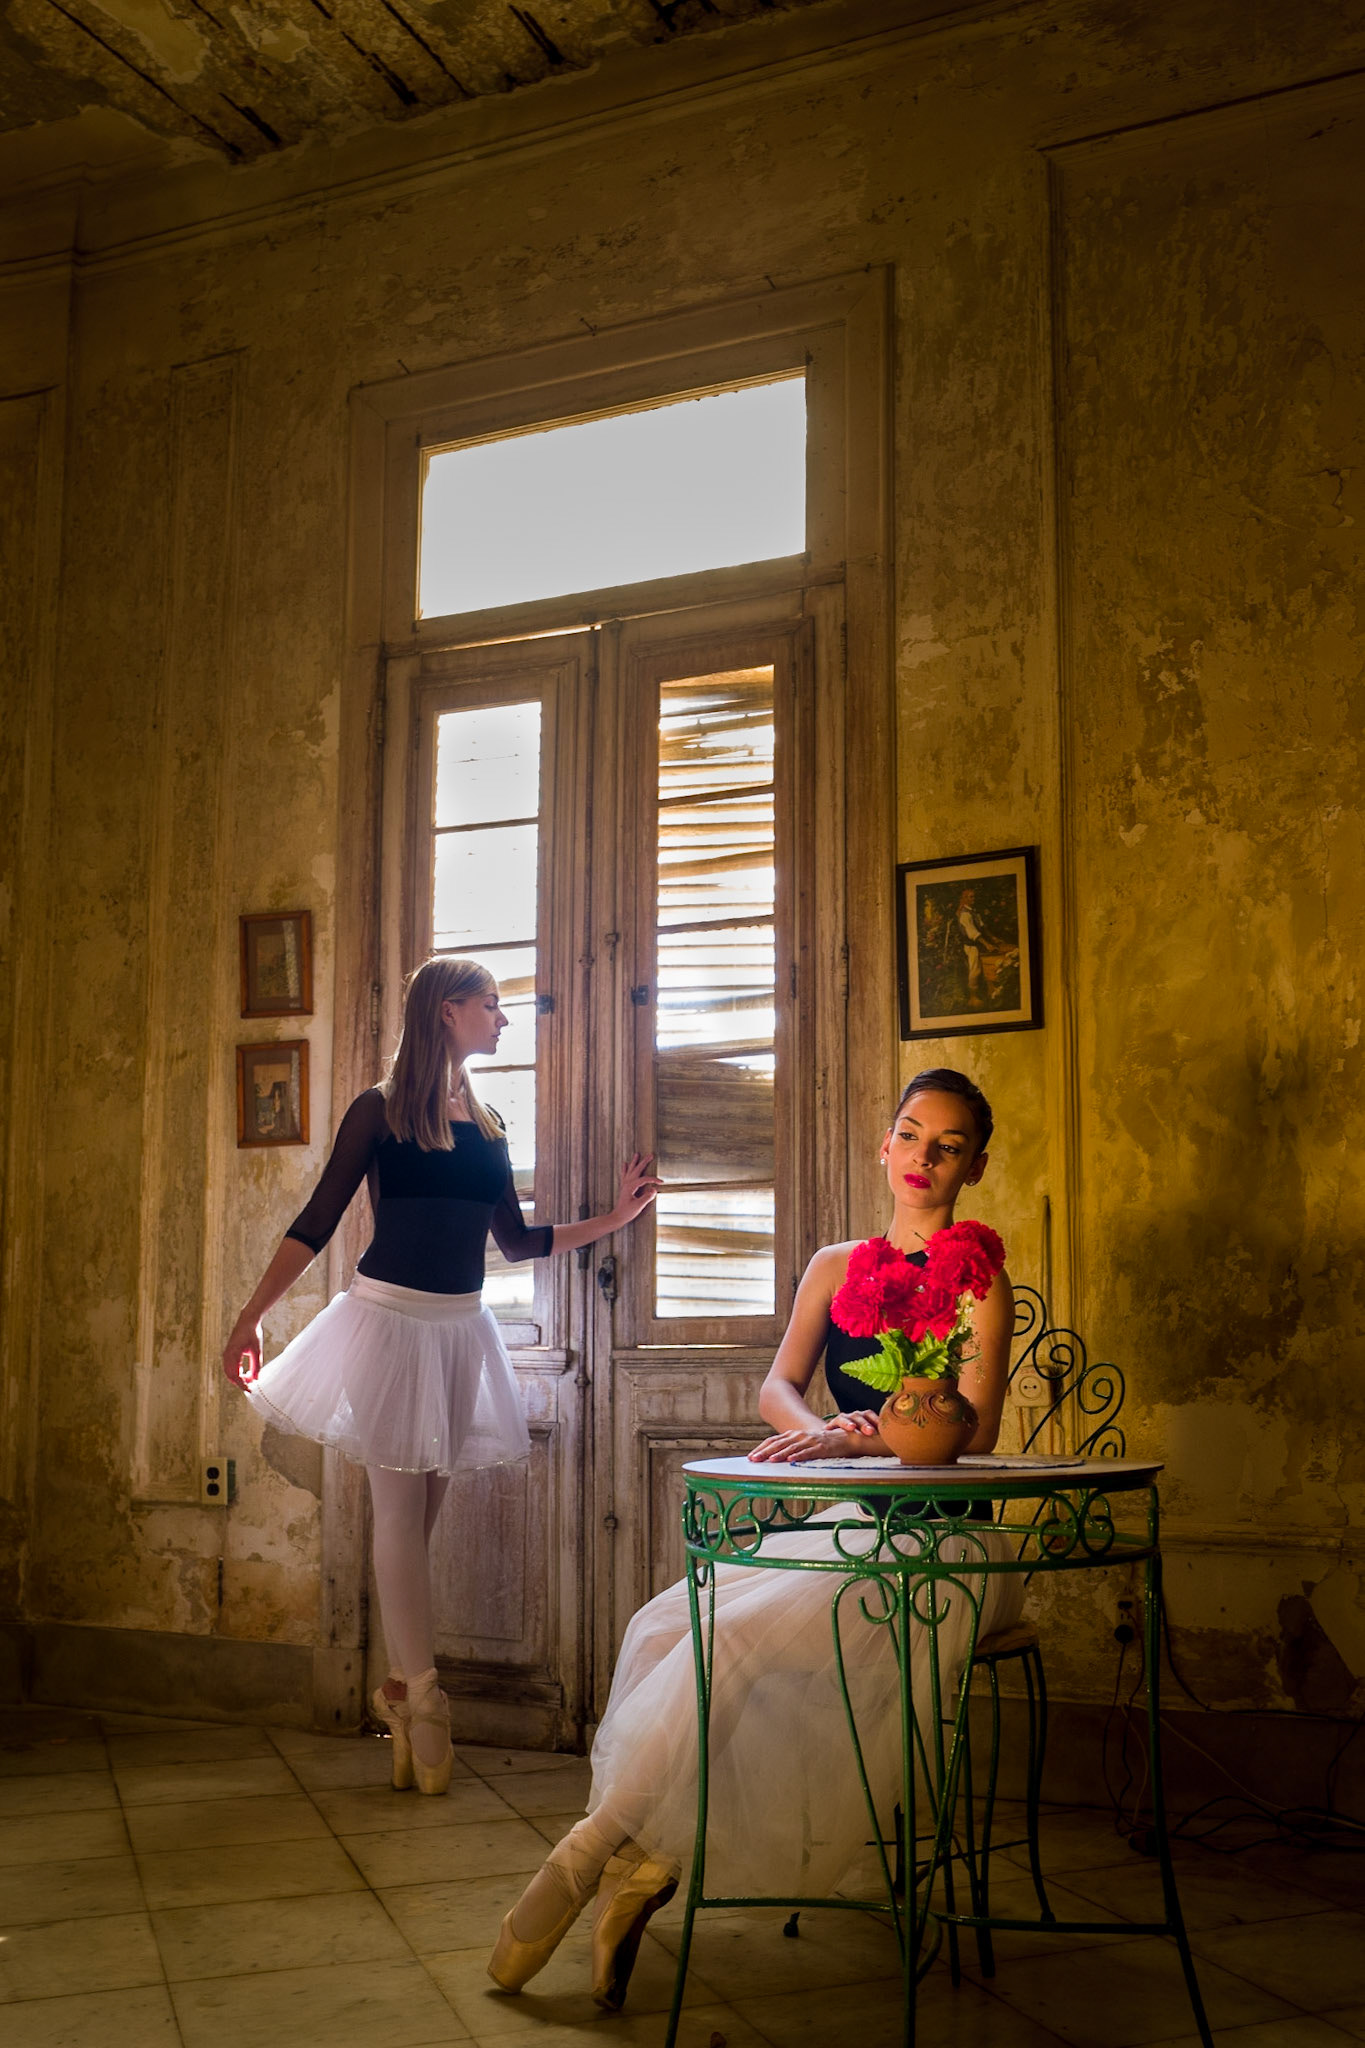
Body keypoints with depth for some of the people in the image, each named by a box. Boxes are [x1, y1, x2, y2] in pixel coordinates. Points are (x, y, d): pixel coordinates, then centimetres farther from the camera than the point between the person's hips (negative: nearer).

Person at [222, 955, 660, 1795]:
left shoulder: (486, 1127, 13)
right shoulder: (379, 1112, -2)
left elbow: (516, 1239, 17)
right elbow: (317, 1222, -2)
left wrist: (616, 1217, 15)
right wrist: (251, 1317, -7)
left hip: (461, 1331, 5)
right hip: (390, 1318, -5)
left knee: (425, 1512, 6)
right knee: (401, 1511, -5)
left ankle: (403, 1686, 13)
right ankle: (423, 1700, -1)